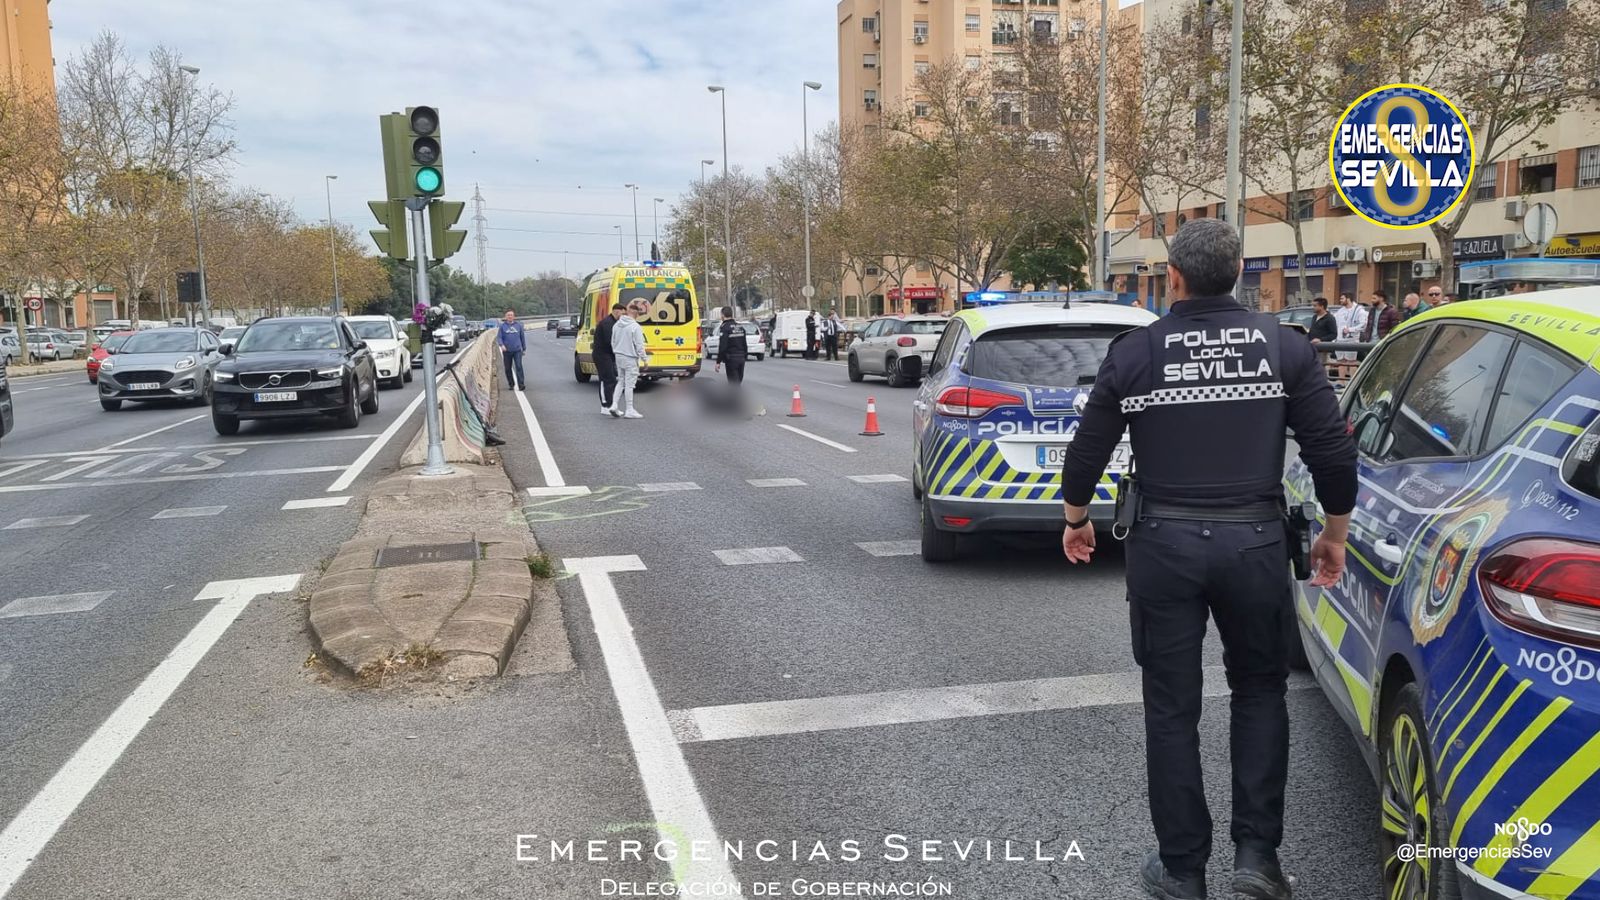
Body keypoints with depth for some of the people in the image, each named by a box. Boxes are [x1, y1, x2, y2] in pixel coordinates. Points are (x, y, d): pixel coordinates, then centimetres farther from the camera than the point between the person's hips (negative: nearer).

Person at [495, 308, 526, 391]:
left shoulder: (518, 325, 5)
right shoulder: (502, 326, 2)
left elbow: (522, 337, 12)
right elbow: (499, 337, -3)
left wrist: (524, 347, 13)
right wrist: (502, 345, -21)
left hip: (517, 350, -1)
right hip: (507, 351, 1)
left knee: (519, 367, -13)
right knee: (508, 368, 8)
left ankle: (521, 384, -16)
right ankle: (511, 384, 20)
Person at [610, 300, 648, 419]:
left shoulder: (616, 325, 5)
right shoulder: (635, 327, -17)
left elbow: (613, 342, 13)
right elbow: (639, 346, -16)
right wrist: (645, 359, -8)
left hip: (619, 357, 7)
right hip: (630, 359, -7)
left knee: (621, 381, 18)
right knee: (629, 384, -1)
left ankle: (614, 405, 10)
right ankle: (629, 410, 4)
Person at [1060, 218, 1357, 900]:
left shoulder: (1134, 351, -2)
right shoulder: (1283, 346, -1)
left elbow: (1088, 452, 3)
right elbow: (1333, 452, -1)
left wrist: (1076, 520, 21)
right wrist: (1335, 534, 15)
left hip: (1164, 544, -1)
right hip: (1255, 542, 1)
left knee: (1172, 708, 11)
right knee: (1259, 692, 20)